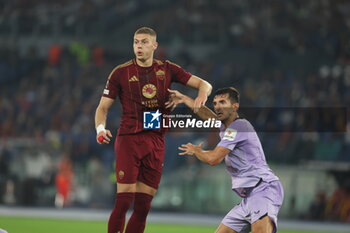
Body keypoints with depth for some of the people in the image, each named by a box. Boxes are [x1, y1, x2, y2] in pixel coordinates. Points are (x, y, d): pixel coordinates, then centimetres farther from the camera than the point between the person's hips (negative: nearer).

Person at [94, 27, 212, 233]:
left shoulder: (167, 70, 8)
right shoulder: (121, 73, 2)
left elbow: (204, 84, 10)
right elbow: (103, 107, 5)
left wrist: (202, 94, -14)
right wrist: (100, 128, -15)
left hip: (156, 142, 3)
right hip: (129, 139, -3)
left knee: (143, 207, 3)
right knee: (124, 202, -13)